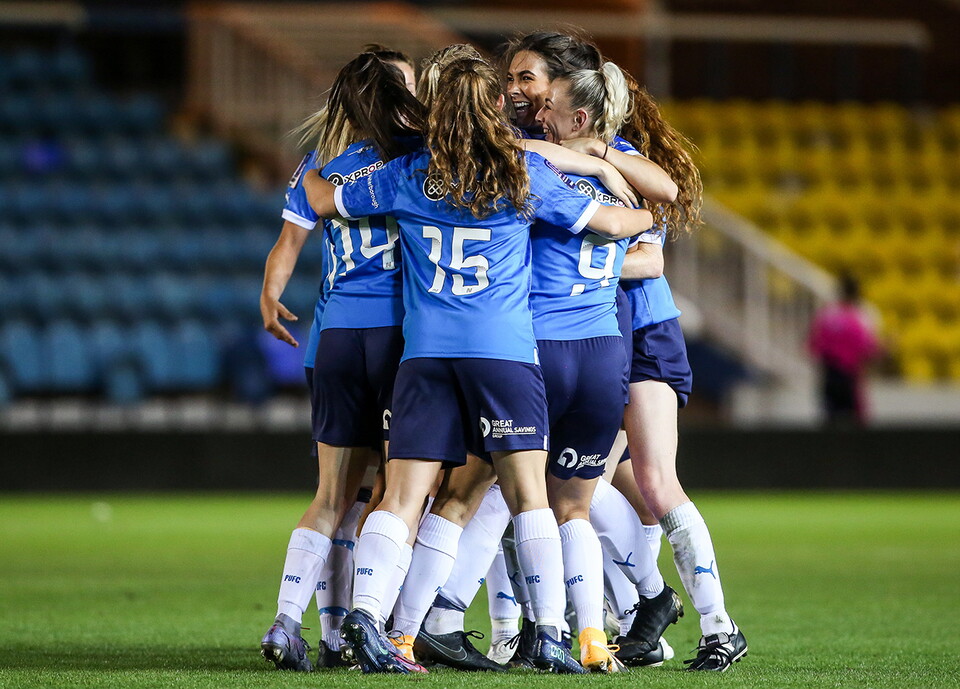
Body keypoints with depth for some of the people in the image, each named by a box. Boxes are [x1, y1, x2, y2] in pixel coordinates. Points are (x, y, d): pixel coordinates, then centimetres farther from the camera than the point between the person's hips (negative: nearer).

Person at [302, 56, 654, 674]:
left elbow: (325, 201, 20)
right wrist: (654, 217, 35)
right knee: (528, 495, 0)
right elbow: (605, 221, 14)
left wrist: (310, 167, 43)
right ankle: (550, 634, -5)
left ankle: (364, 610, -15)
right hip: (505, 351, -2)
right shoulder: (527, 175, 4)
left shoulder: (407, 176, 8)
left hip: (425, 353, 2)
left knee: (402, 496, 1)